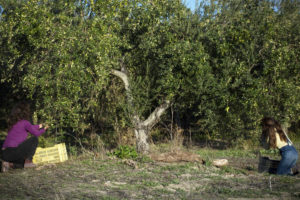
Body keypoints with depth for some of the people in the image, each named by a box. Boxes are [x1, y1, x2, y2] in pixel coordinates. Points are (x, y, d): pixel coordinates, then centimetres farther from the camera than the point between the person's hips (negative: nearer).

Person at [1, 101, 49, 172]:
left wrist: (38, 126, 48)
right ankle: (28, 161, 4)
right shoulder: (24, 122, -5)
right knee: (34, 139, 7)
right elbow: (36, 133, 8)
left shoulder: (13, 122, 18)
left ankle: (12, 164, 5)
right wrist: (43, 129, 28)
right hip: (14, 151, -8)